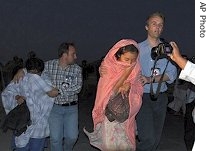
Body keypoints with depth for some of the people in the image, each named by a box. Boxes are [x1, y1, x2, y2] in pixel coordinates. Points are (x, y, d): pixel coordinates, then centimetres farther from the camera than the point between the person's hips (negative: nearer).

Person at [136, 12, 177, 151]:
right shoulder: (138, 49, 3)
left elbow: (172, 74, -3)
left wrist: (151, 79, -16)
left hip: (161, 97, 3)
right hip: (143, 96, -3)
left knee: (156, 138, 9)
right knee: (148, 138, -14)